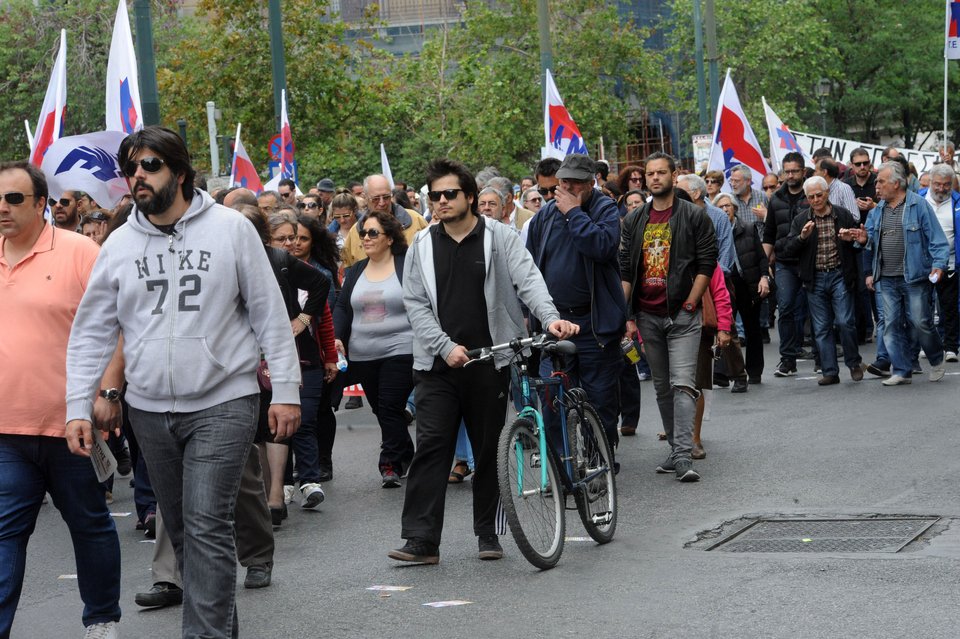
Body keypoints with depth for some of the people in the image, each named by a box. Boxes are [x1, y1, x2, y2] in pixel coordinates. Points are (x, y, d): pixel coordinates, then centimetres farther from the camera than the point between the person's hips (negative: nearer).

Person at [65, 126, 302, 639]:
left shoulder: (230, 229, -3)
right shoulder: (119, 245, 5)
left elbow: (270, 314, -1)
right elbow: (91, 333, 8)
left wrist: (286, 390, -4)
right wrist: (77, 408, -1)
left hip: (222, 404, -4)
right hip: (150, 409, 4)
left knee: (206, 525, -13)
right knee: (180, 527, 12)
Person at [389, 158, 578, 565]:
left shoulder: (500, 238, 2)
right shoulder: (422, 246, 8)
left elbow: (528, 280, -10)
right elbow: (415, 304, 5)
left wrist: (550, 317, -29)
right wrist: (447, 347, -8)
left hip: (489, 362, -1)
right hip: (438, 364, 1)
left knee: (489, 451, 7)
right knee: (431, 447, -7)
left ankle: (487, 534, 18)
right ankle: (421, 540, -9)